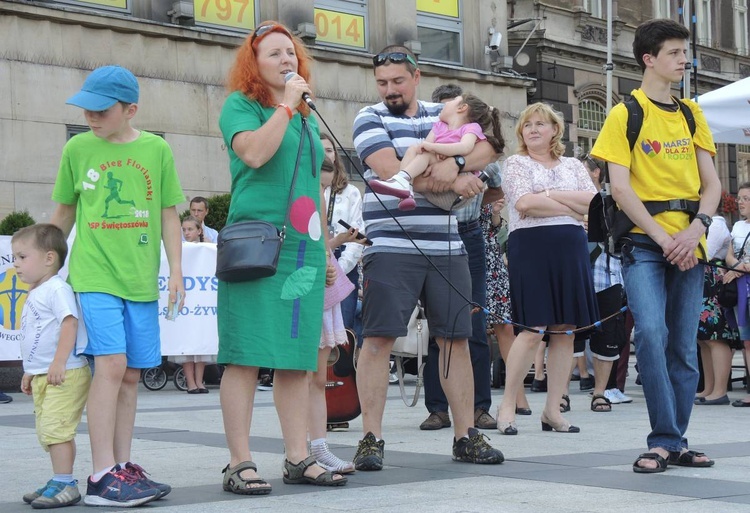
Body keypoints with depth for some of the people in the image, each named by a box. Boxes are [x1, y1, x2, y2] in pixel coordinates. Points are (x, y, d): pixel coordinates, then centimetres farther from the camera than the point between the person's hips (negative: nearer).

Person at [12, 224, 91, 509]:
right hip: (42, 376, 11)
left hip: (64, 376, -11)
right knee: (47, 431, 14)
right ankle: (60, 482, 21)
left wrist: (59, 363, -31)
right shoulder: (35, 294, 19)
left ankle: (64, 485, -9)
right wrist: (30, 372, 27)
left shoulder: (57, 289, -12)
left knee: (55, 428, -13)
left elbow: (70, 323, -24)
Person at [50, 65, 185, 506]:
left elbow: (169, 215, 10)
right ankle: (103, 477, -11)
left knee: (131, 374, 7)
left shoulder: (156, 149, 4)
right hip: (94, 275, -2)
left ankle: (123, 466, 17)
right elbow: (64, 213, 14)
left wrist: (176, 270, 5)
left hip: (141, 280, 2)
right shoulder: (78, 148, 3)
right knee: (111, 365, -14)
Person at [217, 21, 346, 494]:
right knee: (247, 356, -6)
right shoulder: (240, 105, 3)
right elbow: (254, 153, -18)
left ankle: (298, 458, 12)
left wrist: (325, 247, 23)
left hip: (304, 248, 6)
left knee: (298, 359, 7)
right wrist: (287, 104, -11)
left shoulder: (308, 118, 22)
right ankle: (240, 463, -1)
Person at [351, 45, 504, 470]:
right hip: (391, 248, -4)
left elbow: (489, 148, 5)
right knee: (379, 338, -7)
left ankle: (466, 435, 14)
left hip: (447, 249, 4)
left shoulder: (444, 115, 17)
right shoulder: (370, 119, 4)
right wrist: (454, 182, -9)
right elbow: (391, 171, -12)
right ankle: (372, 438, -1)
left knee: (456, 338, 6)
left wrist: (454, 164, -15)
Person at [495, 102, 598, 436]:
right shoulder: (516, 163, 8)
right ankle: (507, 406, -3)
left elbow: (593, 201, 3)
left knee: (566, 330, 1)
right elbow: (525, 203, -10)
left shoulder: (572, 166, 18)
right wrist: (572, 209, -5)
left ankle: (553, 409, 7)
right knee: (533, 330, -12)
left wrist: (551, 195, -6)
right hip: (530, 247, -4)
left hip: (570, 249, 4)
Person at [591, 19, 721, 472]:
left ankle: (674, 443, 14)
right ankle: (665, 440, -13)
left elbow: (712, 183, 10)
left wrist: (696, 229, -8)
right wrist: (663, 238, -14)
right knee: (652, 332, -21)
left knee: (684, 346, 4)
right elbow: (621, 188, -7)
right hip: (644, 243, -4)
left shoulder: (692, 114, 14)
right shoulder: (625, 115, 1)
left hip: (688, 245, 4)